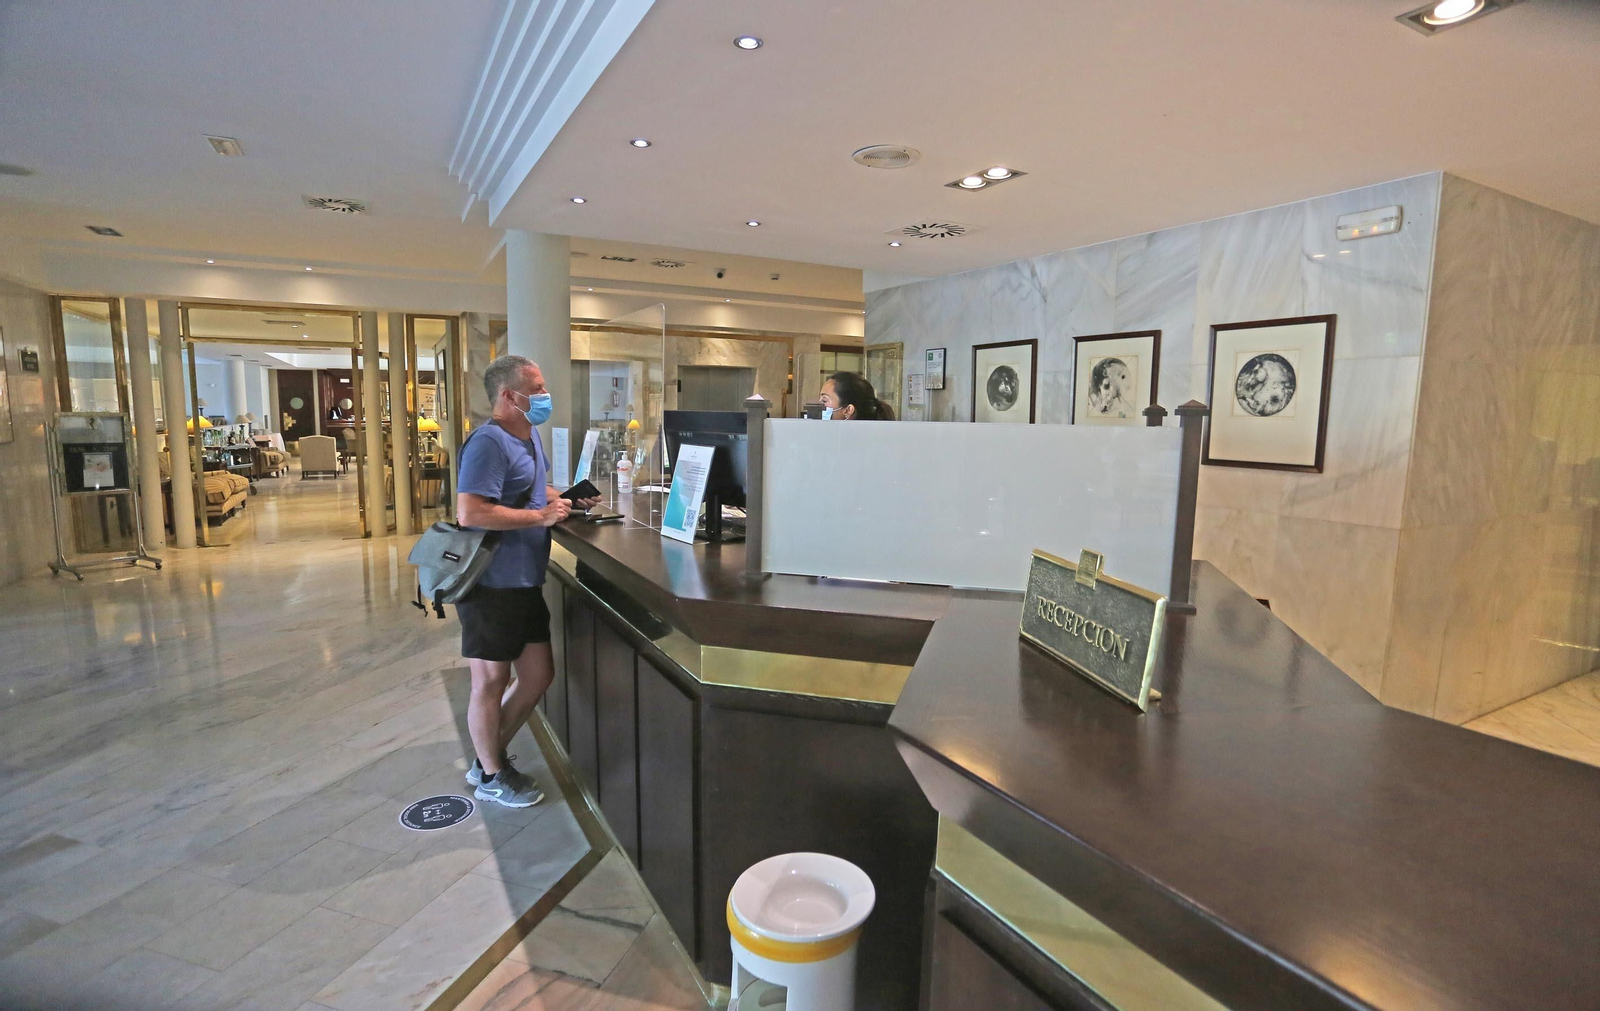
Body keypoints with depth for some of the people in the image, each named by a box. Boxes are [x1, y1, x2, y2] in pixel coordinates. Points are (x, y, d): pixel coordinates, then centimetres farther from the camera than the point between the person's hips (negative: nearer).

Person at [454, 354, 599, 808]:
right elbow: (470, 513, -29)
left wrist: (568, 499, 10)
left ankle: (490, 756, 35)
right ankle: (490, 778, 27)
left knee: (538, 674, 16)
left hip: (524, 582, 9)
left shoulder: (528, 435, 12)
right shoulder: (488, 443, -19)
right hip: (491, 585, -9)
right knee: (491, 681, 7)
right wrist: (540, 516, -23)